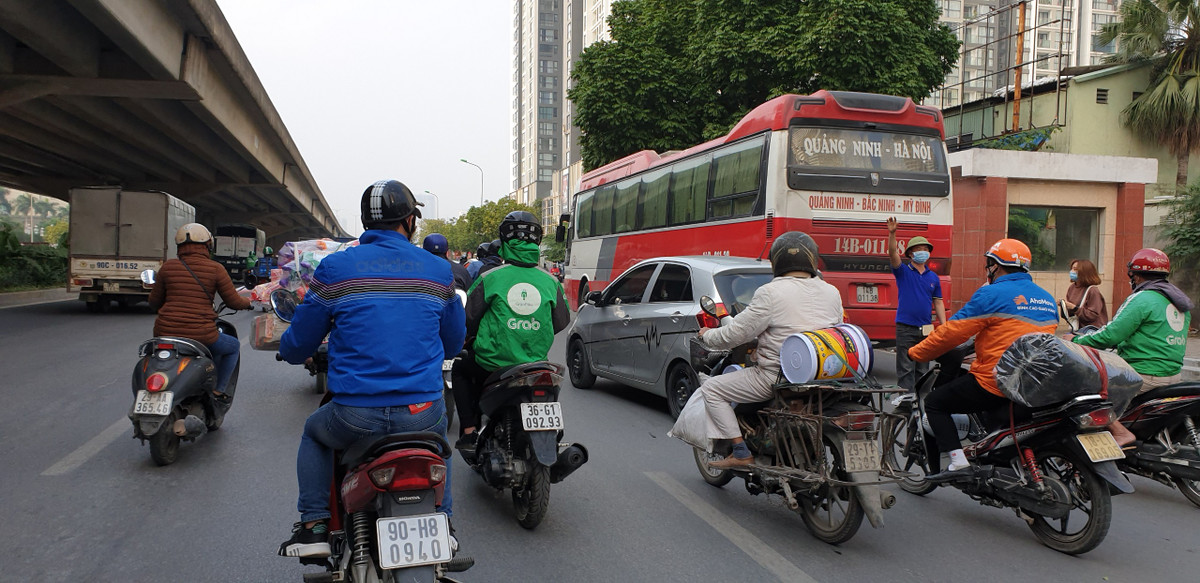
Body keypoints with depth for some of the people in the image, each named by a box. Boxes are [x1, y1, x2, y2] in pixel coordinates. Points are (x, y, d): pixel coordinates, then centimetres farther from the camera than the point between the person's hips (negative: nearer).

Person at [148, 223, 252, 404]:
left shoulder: (167, 267, 5)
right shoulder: (216, 269, -3)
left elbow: (154, 302, 13)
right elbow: (233, 302, 1)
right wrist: (248, 302, 24)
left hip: (166, 334, 3)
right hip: (201, 336, -3)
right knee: (234, 347, 27)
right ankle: (219, 390, 19)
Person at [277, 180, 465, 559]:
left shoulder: (334, 268, -1)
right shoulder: (439, 271, 4)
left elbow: (297, 347, 5)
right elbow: (453, 344, 15)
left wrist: (289, 349, 30)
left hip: (355, 418, -1)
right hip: (422, 414, 2)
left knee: (314, 435, 32)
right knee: (437, 433, 37)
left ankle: (314, 525, 21)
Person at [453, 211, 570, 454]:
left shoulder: (489, 278, -11)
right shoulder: (550, 282, -2)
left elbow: (467, 320, -4)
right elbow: (561, 322, 9)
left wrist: (468, 334, 20)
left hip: (493, 363, -3)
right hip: (536, 364, 3)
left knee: (460, 369, 27)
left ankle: (469, 433, 17)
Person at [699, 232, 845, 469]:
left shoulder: (770, 293, -14)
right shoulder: (832, 292, 4)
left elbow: (735, 334, -12)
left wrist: (707, 335, 8)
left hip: (777, 376, -7)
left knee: (711, 389, 5)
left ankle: (741, 453, -2)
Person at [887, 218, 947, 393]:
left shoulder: (933, 277, 13)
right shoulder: (903, 271, 2)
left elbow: (938, 302, 15)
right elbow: (893, 253, -15)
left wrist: (943, 326, 7)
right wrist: (892, 233, -31)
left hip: (926, 329, 4)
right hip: (905, 328, -4)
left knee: (923, 369, 10)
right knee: (906, 368, -6)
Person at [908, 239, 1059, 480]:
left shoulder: (992, 294, -11)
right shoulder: (1047, 299, 13)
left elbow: (953, 331, -10)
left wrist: (916, 353, 3)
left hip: (996, 383, -8)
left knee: (935, 403, 4)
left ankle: (958, 461, -8)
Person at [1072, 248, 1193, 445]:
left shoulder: (1141, 300, -14)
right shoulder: (1179, 300, 15)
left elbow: (1110, 335, -19)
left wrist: (1077, 340, -5)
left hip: (1145, 376, -10)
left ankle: (1120, 432, -20)